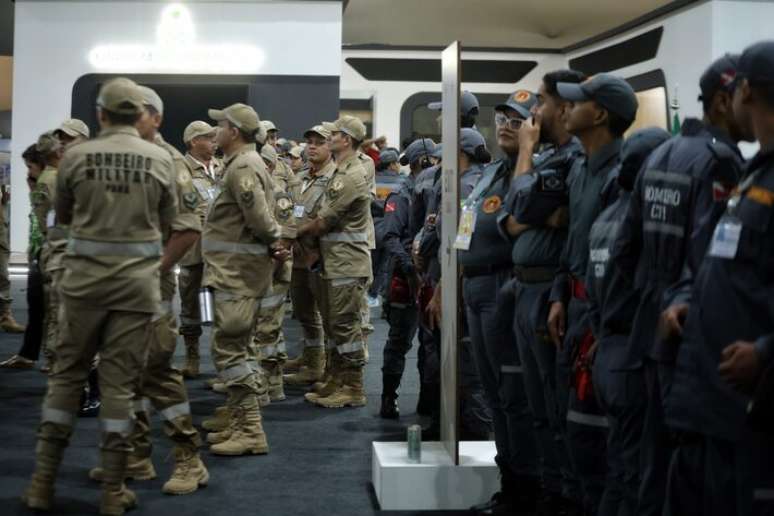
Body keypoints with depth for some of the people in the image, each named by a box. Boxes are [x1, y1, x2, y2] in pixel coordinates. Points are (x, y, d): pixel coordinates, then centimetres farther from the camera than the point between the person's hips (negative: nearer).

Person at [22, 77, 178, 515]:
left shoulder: (77, 156, -2)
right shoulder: (160, 159, -2)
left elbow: (62, 216, 12)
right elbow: (168, 220, 10)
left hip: (85, 274, 1)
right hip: (137, 277, 0)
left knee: (68, 372, 12)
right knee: (120, 380, 5)